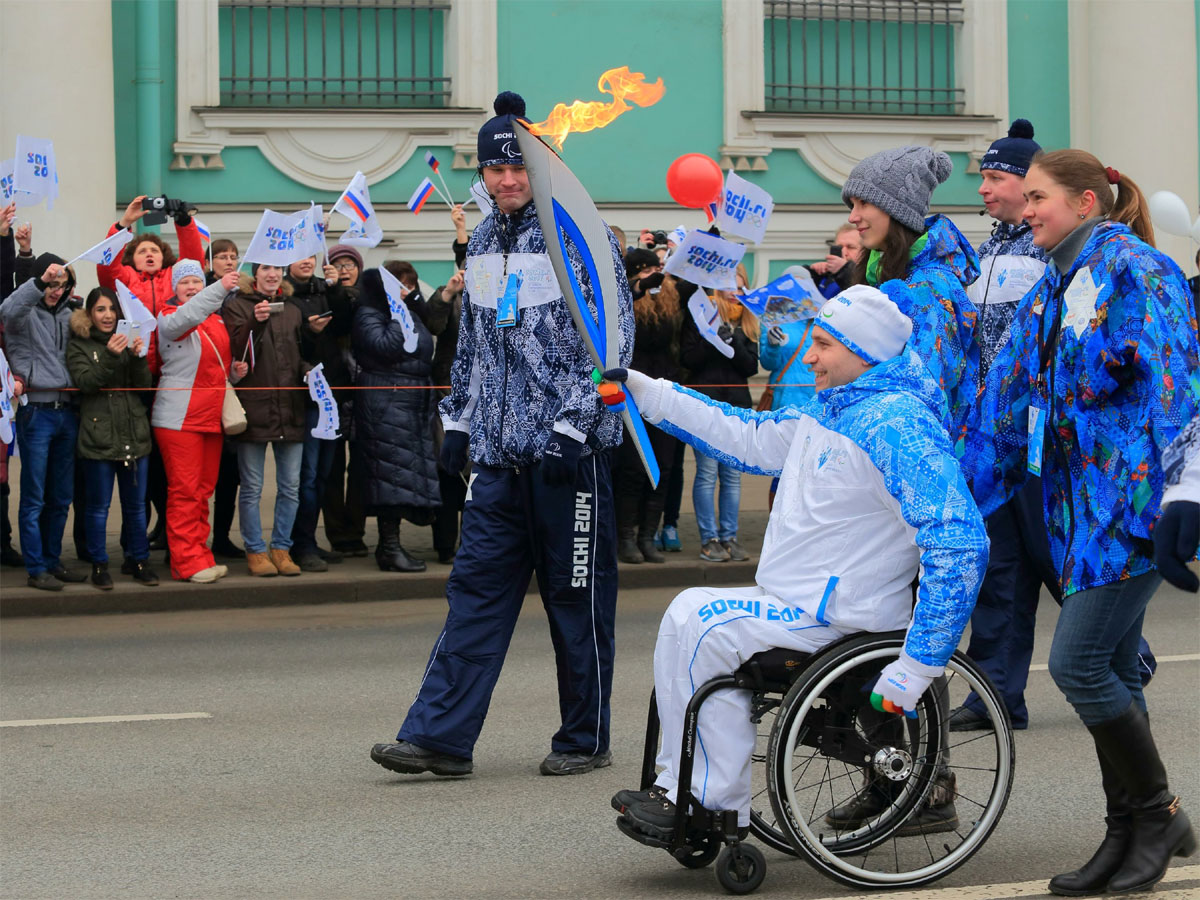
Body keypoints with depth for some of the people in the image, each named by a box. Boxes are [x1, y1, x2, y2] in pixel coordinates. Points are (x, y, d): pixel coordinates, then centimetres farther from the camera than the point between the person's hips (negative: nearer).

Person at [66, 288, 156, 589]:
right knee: (99, 505, 1)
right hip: (98, 436, -4)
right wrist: (110, 357, -25)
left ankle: (138, 559, 18)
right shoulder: (78, 346, 3)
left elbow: (144, 384, 5)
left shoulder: (126, 341, 13)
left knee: (136, 504, 8)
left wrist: (137, 357, -14)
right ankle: (99, 564, 10)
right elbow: (84, 381, -12)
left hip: (134, 435, 4)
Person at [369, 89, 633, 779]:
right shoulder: (484, 243, 14)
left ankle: (586, 740, 15)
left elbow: (614, 339, -11)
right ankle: (440, 736, 2)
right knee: (476, 591, 3)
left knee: (578, 599, 3)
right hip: (498, 455, 6)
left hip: (569, 454, -6)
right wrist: (458, 421, 18)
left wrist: (573, 428, -16)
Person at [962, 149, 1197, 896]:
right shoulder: (1050, 294, 17)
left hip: (1132, 499, -9)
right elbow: (1006, 403, 21)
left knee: (1078, 662, -11)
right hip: (1079, 501, 9)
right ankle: (1129, 835, 17)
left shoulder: (1135, 272, -9)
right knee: (1110, 669, 10)